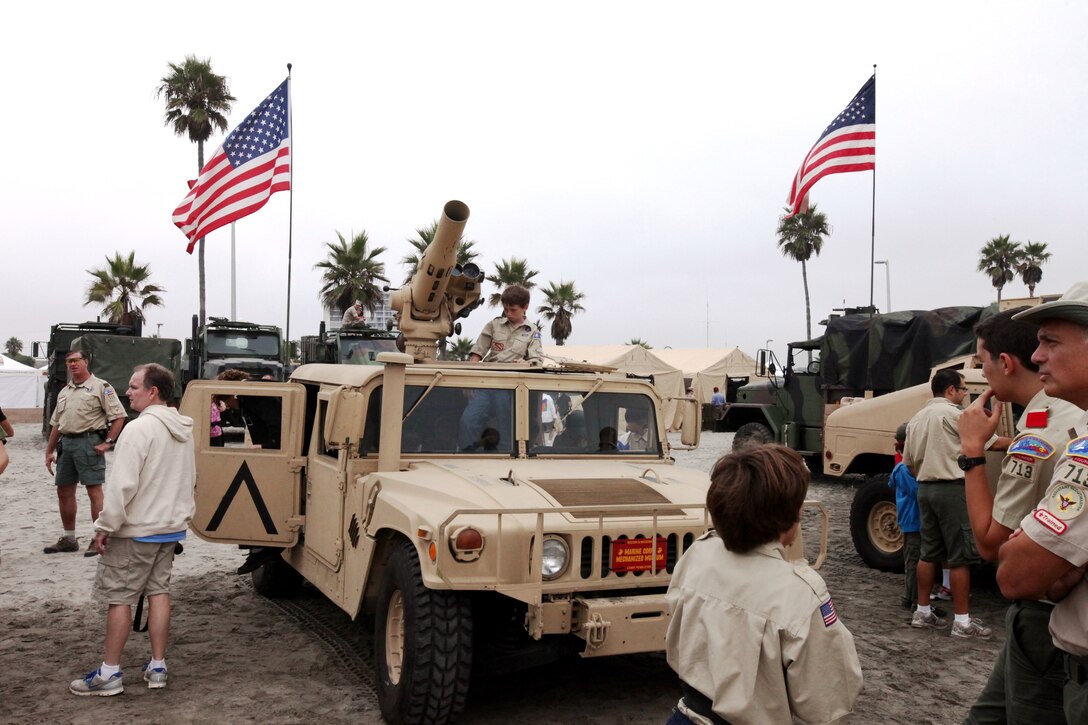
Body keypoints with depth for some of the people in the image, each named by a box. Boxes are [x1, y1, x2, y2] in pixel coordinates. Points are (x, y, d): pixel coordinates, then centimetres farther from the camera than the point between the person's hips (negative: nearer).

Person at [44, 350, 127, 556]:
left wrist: (108, 442, -14)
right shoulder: (64, 392, 19)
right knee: (64, 491, 12)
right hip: (66, 442, 8)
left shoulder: (100, 387, -4)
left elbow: (118, 416, -9)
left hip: (88, 442, -8)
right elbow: (56, 424, 22)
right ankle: (68, 539, 24)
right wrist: (49, 451, 18)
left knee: (94, 491, -6)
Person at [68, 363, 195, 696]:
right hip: (172, 527, 8)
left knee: (118, 597, 2)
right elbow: (189, 480, 16)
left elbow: (122, 484, -22)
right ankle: (157, 666, 18)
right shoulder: (184, 429, 7)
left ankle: (109, 673, 9)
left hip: (135, 530, -8)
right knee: (158, 591, 13)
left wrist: (105, 526, -14)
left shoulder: (139, 428, -20)